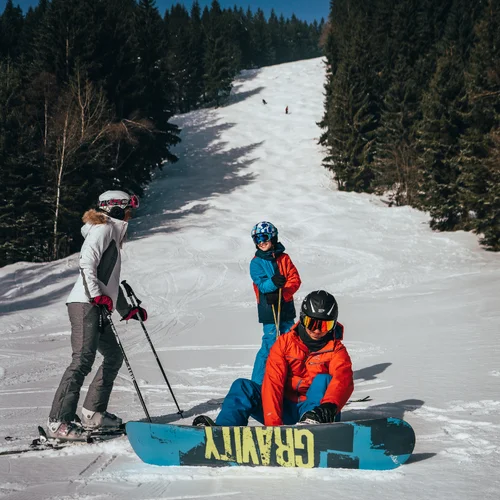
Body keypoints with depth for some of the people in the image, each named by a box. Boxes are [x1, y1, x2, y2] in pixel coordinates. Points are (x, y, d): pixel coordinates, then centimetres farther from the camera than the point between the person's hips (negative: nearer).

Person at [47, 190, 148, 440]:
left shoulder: (113, 234, 26)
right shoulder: (103, 228, -3)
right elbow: (86, 262, -17)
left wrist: (127, 310, 30)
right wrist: (97, 294, -25)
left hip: (98, 307, 11)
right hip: (85, 304, -11)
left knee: (114, 356, 14)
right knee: (83, 360, -18)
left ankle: (93, 414, 17)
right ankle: (58, 422, -22)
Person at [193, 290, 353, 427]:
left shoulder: (336, 349, -1)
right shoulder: (285, 343, 3)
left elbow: (343, 380, -24)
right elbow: (273, 382, -10)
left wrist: (329, 406, -48)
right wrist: (273, 423, -26)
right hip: (285, 411, 2)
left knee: (324, 380, -28)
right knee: (243, 386, -17)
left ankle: (312, 423, -56)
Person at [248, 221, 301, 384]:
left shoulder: (284, 258, 8)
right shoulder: (256, 262, 0)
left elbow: (295, 279, 0)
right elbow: (261, 284, -13)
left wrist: (281, 293, -16)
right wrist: (273, 283, -35)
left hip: (286, 308, 4)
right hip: (268, 310, -4)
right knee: (270, 344, -10)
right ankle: (258, 381, -2)